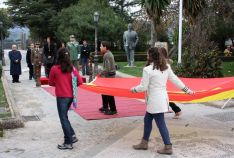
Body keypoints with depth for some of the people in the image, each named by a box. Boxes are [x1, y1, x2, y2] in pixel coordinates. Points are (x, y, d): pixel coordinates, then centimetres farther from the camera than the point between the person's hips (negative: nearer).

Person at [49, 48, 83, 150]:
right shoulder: (72, 68, -1)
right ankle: (72, 136, 18)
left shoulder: (54, 68, -11)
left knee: (63, 118, 3)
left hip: (61, 96, -5)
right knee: (64, 116, 21)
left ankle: (68, 143, 6)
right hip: (70, 96, 5)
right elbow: (80, 82, -2)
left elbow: (50, 83, -1)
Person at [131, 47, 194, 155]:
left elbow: (143, 87, -13)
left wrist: (134, 89, 6)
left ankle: (168, 147, 10)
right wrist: (186, 90, 18)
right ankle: (144, 143, 30)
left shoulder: (148, 69, -17)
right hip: (162, 98, 9)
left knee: (161, 124, 1)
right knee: (147, 120, 20)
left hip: (155, 101, -9)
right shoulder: (166, 67, 4)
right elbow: (175, 80, 8)